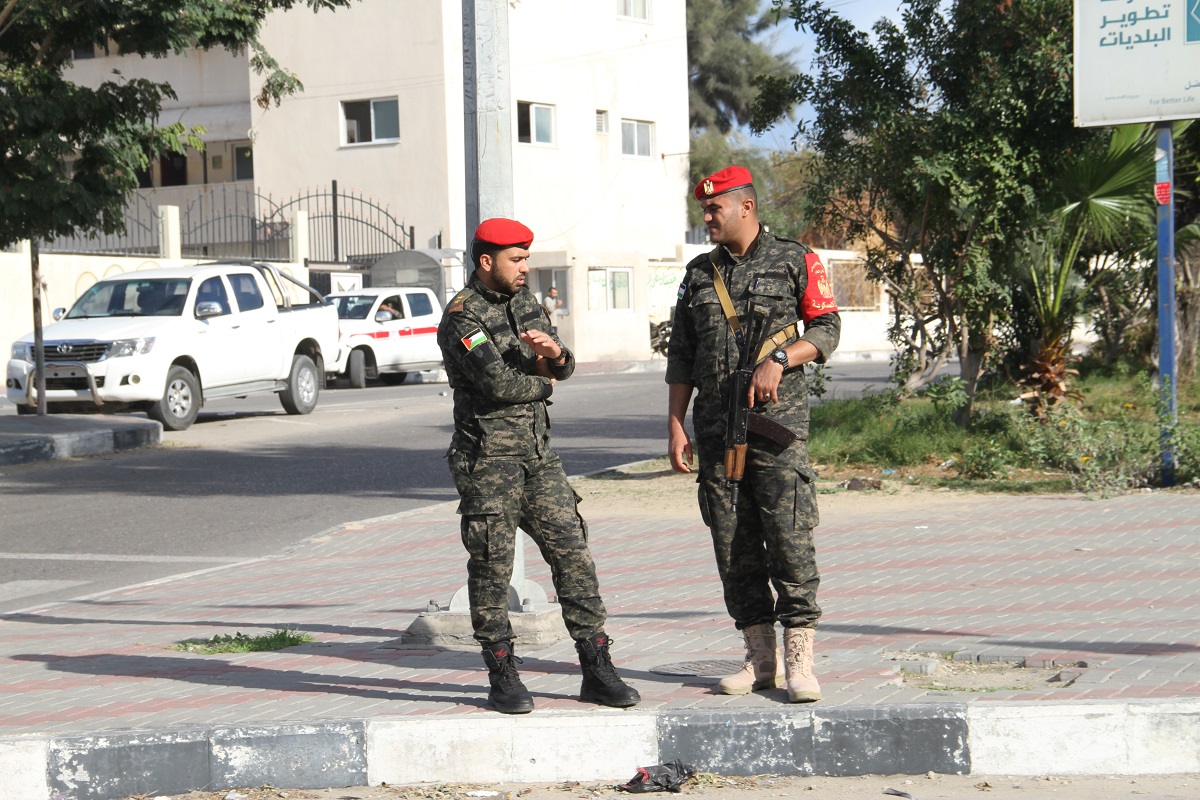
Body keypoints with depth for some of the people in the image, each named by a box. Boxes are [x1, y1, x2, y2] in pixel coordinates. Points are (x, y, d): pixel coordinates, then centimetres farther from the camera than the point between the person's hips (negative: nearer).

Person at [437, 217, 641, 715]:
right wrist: (543, 383, -2)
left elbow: (563, 371, 14)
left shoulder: (523, 301, 13)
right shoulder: (462, 318, -12)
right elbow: (498, 383, -21)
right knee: (492, 566, -2)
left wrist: (554, 352, -11)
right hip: (488, 458, -7)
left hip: (538, 454, 7)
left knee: (573, 554, 1)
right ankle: (503, 677, 8)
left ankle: (597, 672, 4)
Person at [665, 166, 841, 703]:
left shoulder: (794, 261, 4)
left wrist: (778, 360, -14)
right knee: (733, 547, 4)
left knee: (788, 539, -10)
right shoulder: (699, 273, 16)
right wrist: (675, 425, 9)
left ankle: (799, 661, -6)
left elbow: (826, 329, 2)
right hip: (716, 427, 5)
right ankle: (761, 659, 11)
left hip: (778, 420, -5)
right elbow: (681, 357, 16)